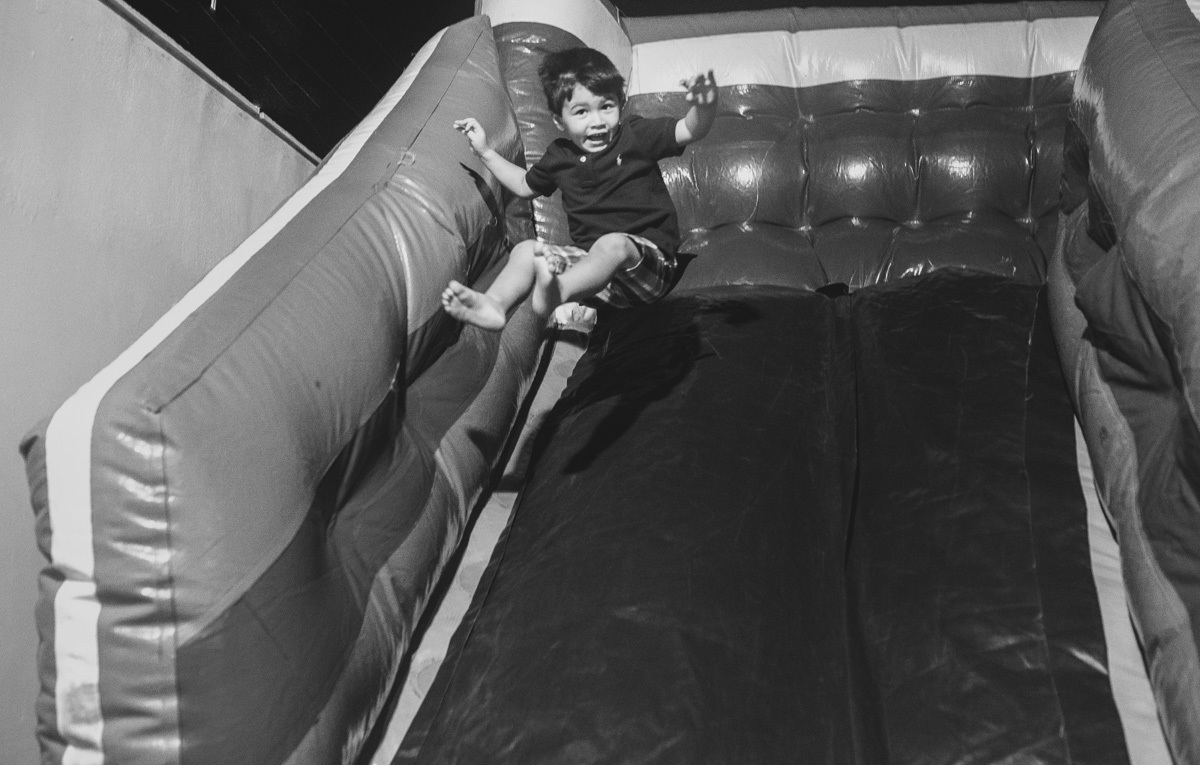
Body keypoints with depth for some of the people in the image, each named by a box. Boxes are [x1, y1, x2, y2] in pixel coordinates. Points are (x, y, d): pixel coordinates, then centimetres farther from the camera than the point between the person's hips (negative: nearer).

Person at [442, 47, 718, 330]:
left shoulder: (635, 134, 0)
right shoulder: (560, 156, 12)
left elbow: (690, 131, -13)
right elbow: (525, 186, 32)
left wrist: (704, 105, -36)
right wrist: (485, 152, 26)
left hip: (646, 258, -5)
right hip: (592, 263, 6)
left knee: (612, 244, -38)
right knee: (525, 249, -9)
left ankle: (556, 291, -63)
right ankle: (494, 305, -34)